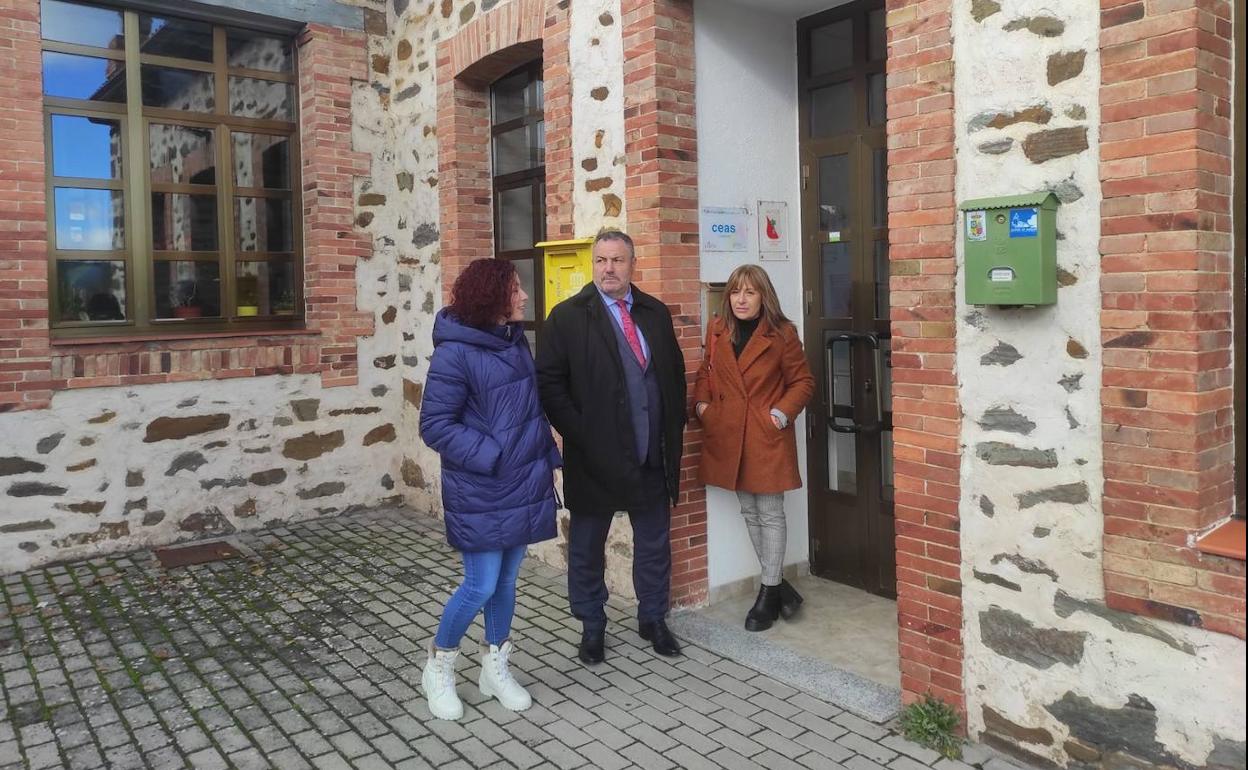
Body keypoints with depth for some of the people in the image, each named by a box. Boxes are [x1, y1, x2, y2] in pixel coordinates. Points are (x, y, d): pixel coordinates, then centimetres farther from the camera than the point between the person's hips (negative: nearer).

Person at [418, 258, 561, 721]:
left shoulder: (515, 341, 7)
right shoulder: (455, 352, -15)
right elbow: (435, 425, -15)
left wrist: (550, 459, 10)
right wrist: (490, 456, -19)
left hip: (523, 486, 7)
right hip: (481, 493, -7)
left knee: (507, 581, 14)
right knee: (480, 587, -2)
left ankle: (495, 669, 32)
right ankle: (438, 669, 23)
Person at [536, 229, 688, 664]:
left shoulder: (656, 313, 8)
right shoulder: (568, 317, -6)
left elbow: (675, 373, 14)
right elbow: (549, 383, -9)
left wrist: (674, 429, 7)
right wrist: (580, 437, -14)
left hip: (653, 457, 4)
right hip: (596, 459, -3)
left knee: (655, 545, 15)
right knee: (587, 549, 11)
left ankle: (653, 619, 34)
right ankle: (592, 628, 29)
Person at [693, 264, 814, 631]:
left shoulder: (782, 333, -5)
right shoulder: (717, 331, 7)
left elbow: (802, 381, 0)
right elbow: (706, 372, 18)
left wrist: (782, 412, -12)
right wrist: (701, 403, 2)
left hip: (767, 436, -4)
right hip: (727, 435, 5)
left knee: (770, 513, 2)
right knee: (749, 512, 12)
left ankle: (768, 593, 14)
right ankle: (777, 584, 27)